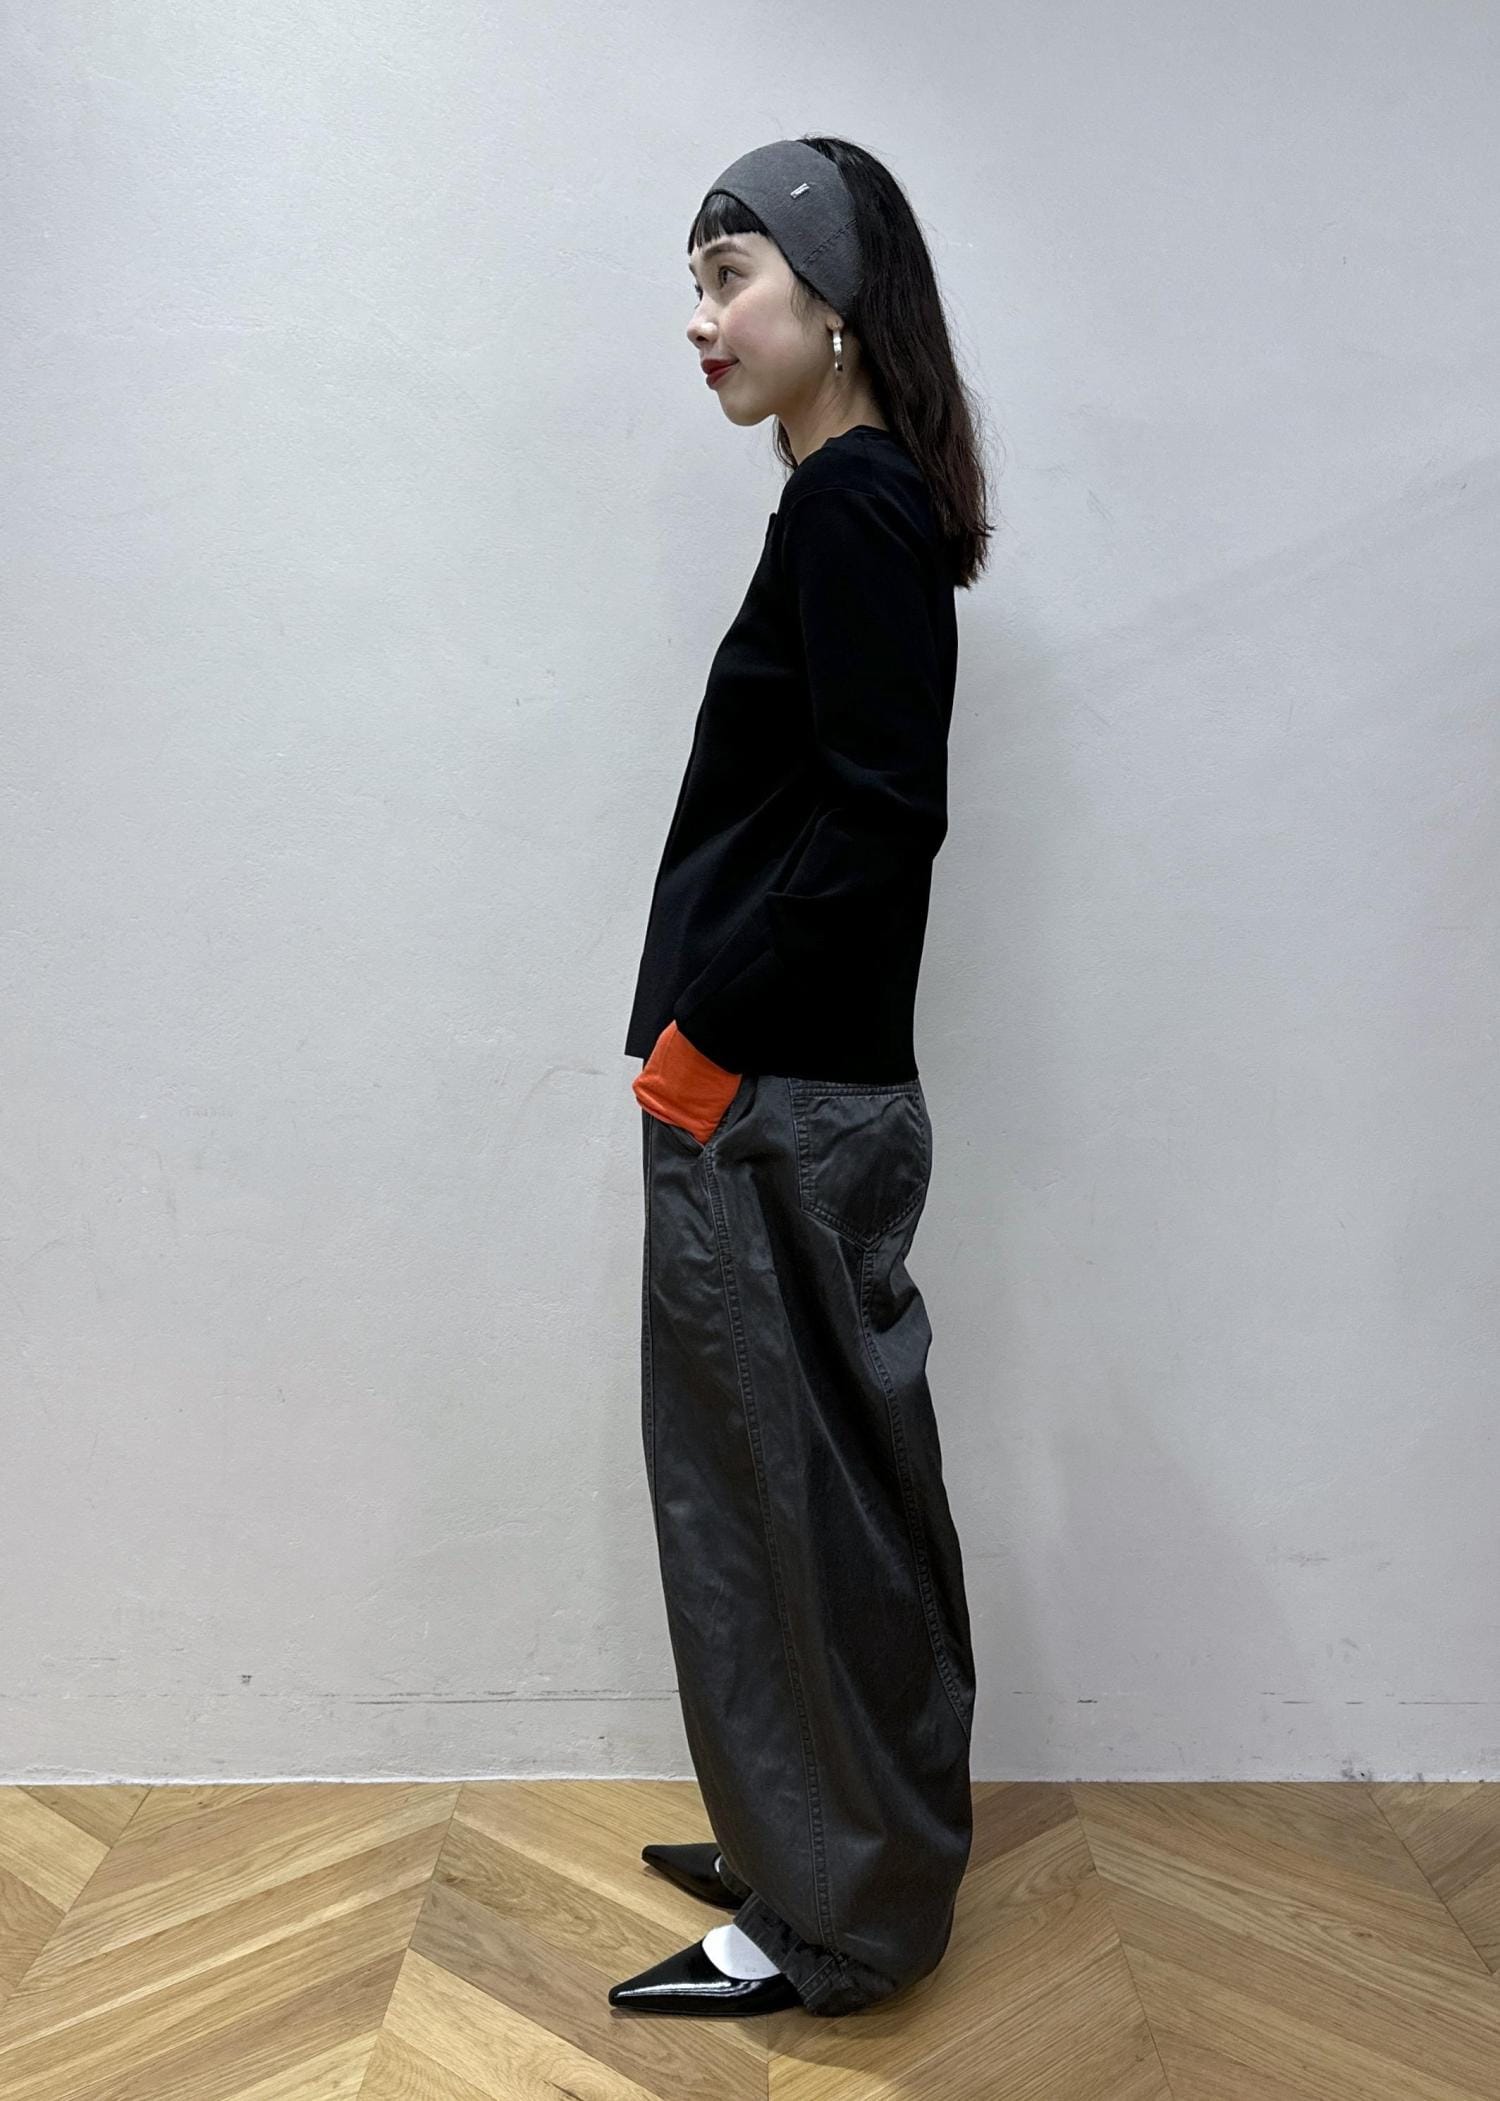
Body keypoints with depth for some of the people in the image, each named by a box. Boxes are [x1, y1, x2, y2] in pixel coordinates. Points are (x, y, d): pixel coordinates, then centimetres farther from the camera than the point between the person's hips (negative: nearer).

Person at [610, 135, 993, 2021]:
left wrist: (710, 1027, -15)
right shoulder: (868, 504, 16)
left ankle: (840, 1916, 22)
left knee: (799, 1494, 3)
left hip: (781, 1106, -10)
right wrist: (720, 1029, 12)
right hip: (791, 1088, 10)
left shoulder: (851, 503, -12)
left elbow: (882, 811, -22)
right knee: (812, 1482, 18)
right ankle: (811, 1846, 36)